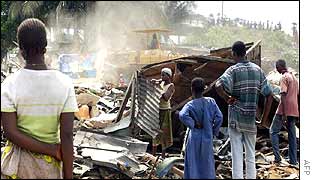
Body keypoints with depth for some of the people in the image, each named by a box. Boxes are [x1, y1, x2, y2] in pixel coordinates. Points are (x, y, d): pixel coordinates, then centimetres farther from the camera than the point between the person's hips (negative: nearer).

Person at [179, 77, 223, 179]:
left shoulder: (191, 105, -12)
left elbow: (182, 115, -30)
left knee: (193, 164, 9)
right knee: (207, 163, 14)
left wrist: (193, 124, -16)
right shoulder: (211, 102, -4)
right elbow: (219, 117, -6)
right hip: (207, 138, 3)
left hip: (194, 138, -2)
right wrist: (214, 131, 5)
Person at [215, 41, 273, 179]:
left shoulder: (233, 70, -8)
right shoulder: (257, 69, 5)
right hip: (251, 120, 4)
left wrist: (227, 99, -10)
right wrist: (264, 119, 8)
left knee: (237, 154, 2)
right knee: (251, 155, 12)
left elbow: (218, 86, -28)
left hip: (236, 119, -4)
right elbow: (269, 95, 4)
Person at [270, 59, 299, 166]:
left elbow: (283, 95, -17)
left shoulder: (284, 77, -10)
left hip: (285, 110, -8)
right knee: (292, 134, 10)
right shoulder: (294, 78, 17)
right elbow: (297, 95, 19)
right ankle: (293, 160, 10)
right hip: (294, 111, 8)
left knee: (273, 131, 0)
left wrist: (284, 114, -20)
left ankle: (277, 157, -9)